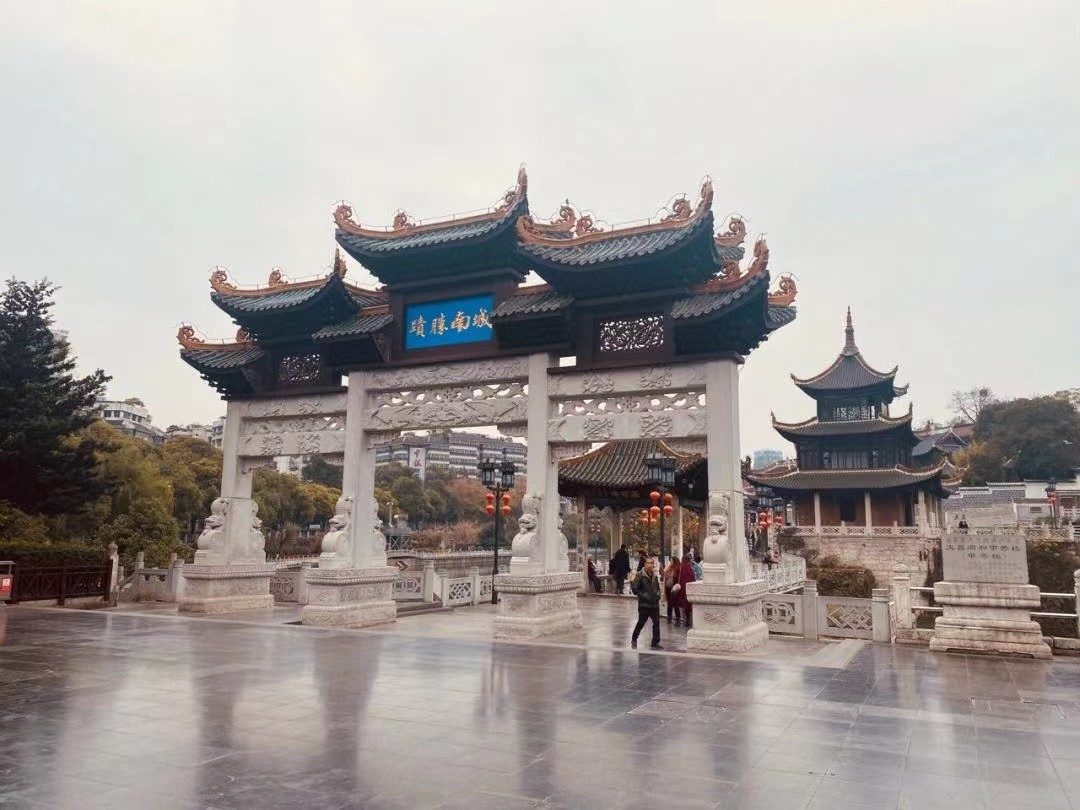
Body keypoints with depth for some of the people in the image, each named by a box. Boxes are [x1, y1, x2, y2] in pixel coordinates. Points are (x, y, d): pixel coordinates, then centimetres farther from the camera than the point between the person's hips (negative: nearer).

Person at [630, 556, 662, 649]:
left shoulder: (655, 576, 10)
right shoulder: (640, 576, -11)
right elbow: (634, 589, -14)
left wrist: (658, 595, 6)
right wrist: (643, 596, -17)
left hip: (654, 604, 5)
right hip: (644, 604, -5)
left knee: (656, 623, 2)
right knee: (641, 623, 4)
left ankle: (655, 643, 12)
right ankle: (634, 640, 25)